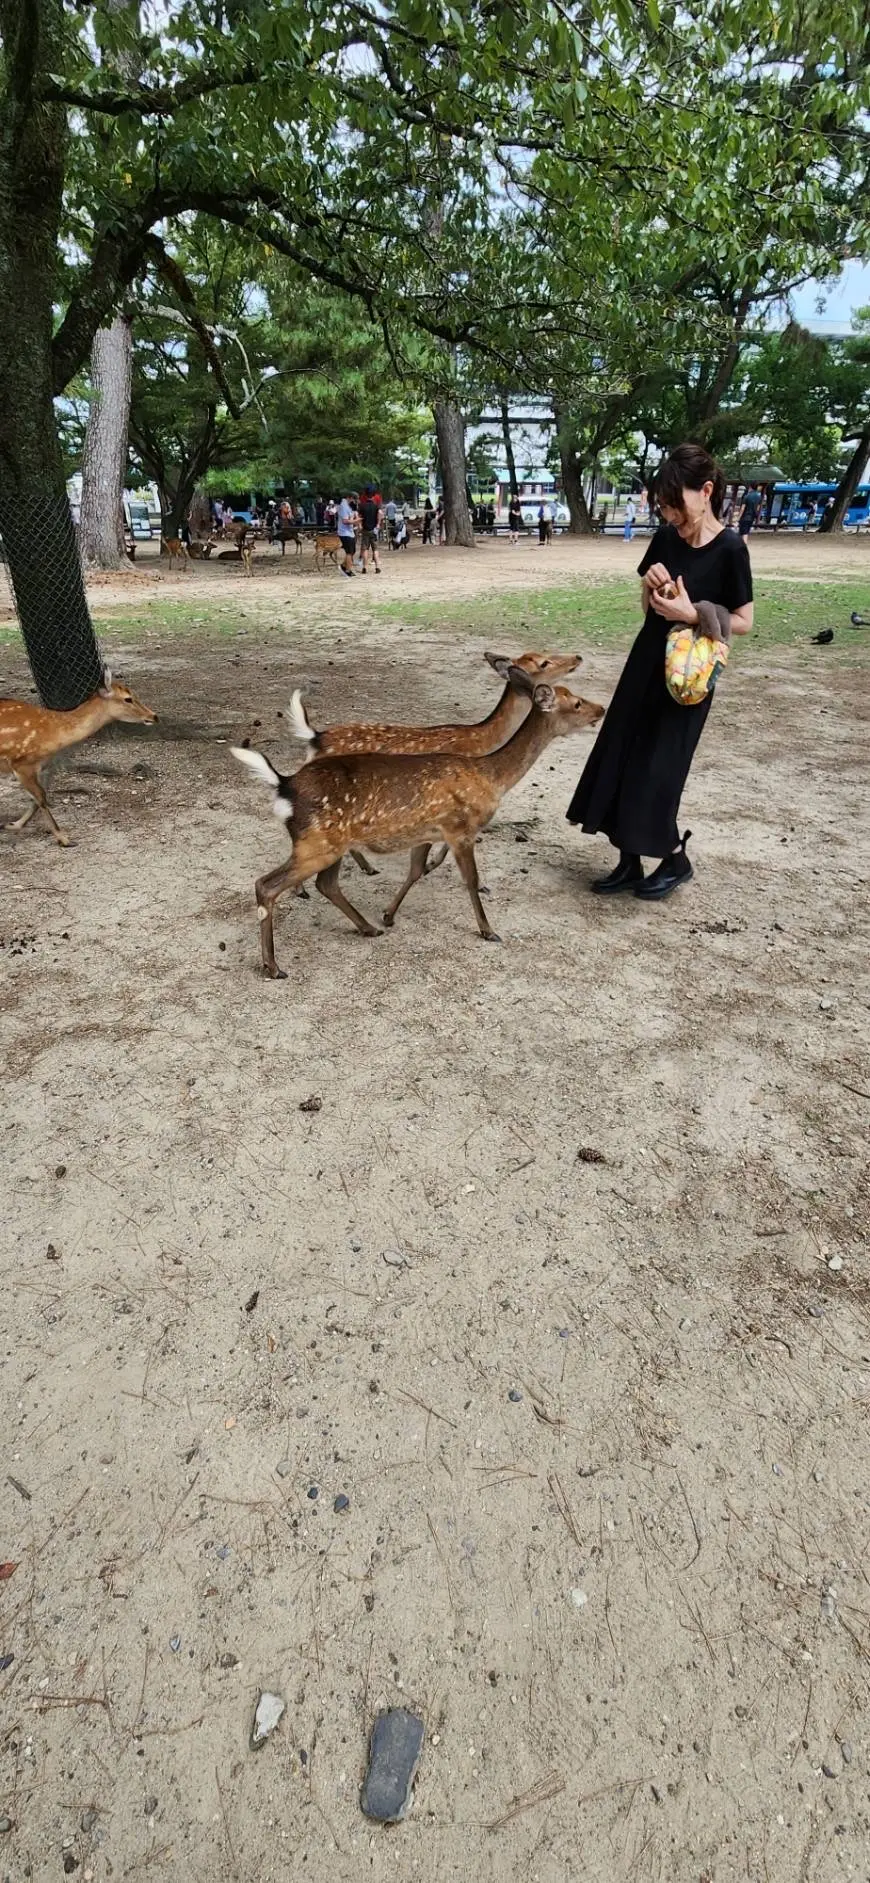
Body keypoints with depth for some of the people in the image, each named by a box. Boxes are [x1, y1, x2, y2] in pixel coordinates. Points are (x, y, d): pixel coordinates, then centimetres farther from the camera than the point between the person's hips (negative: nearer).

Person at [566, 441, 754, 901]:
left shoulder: (729, 549, -13)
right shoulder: (667, 537, 4)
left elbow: (743, 622, -9)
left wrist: (691, 614, -21)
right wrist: (652, 585, -8)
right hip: (647, 661, 7)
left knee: (654, 771, -5)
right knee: (618, 759, 5)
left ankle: (676, 859, 17)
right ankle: (629, 862, 16)